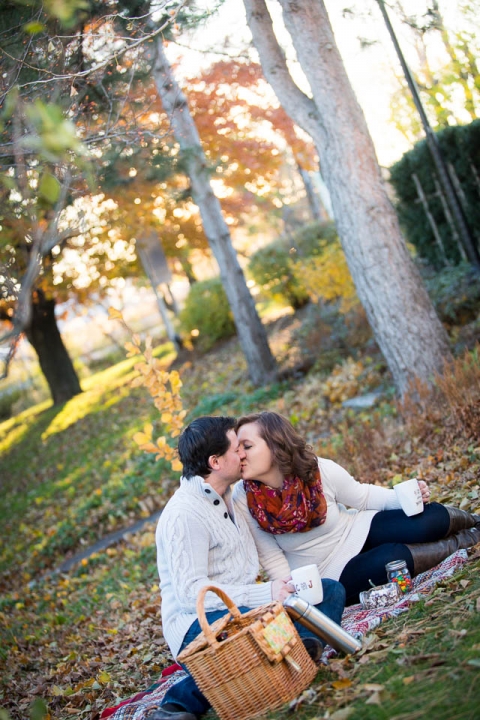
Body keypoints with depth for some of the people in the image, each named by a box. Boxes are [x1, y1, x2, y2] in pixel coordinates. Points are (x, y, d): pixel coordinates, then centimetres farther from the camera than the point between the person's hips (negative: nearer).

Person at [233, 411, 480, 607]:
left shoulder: (320, 470, -19)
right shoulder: (244, 500, -21)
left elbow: (362, 496, -2)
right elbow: (272, 558, -11)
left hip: (359, 531, 2)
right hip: (333, 574, -2)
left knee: (432, 519, -18)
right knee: (392, 558, -29)